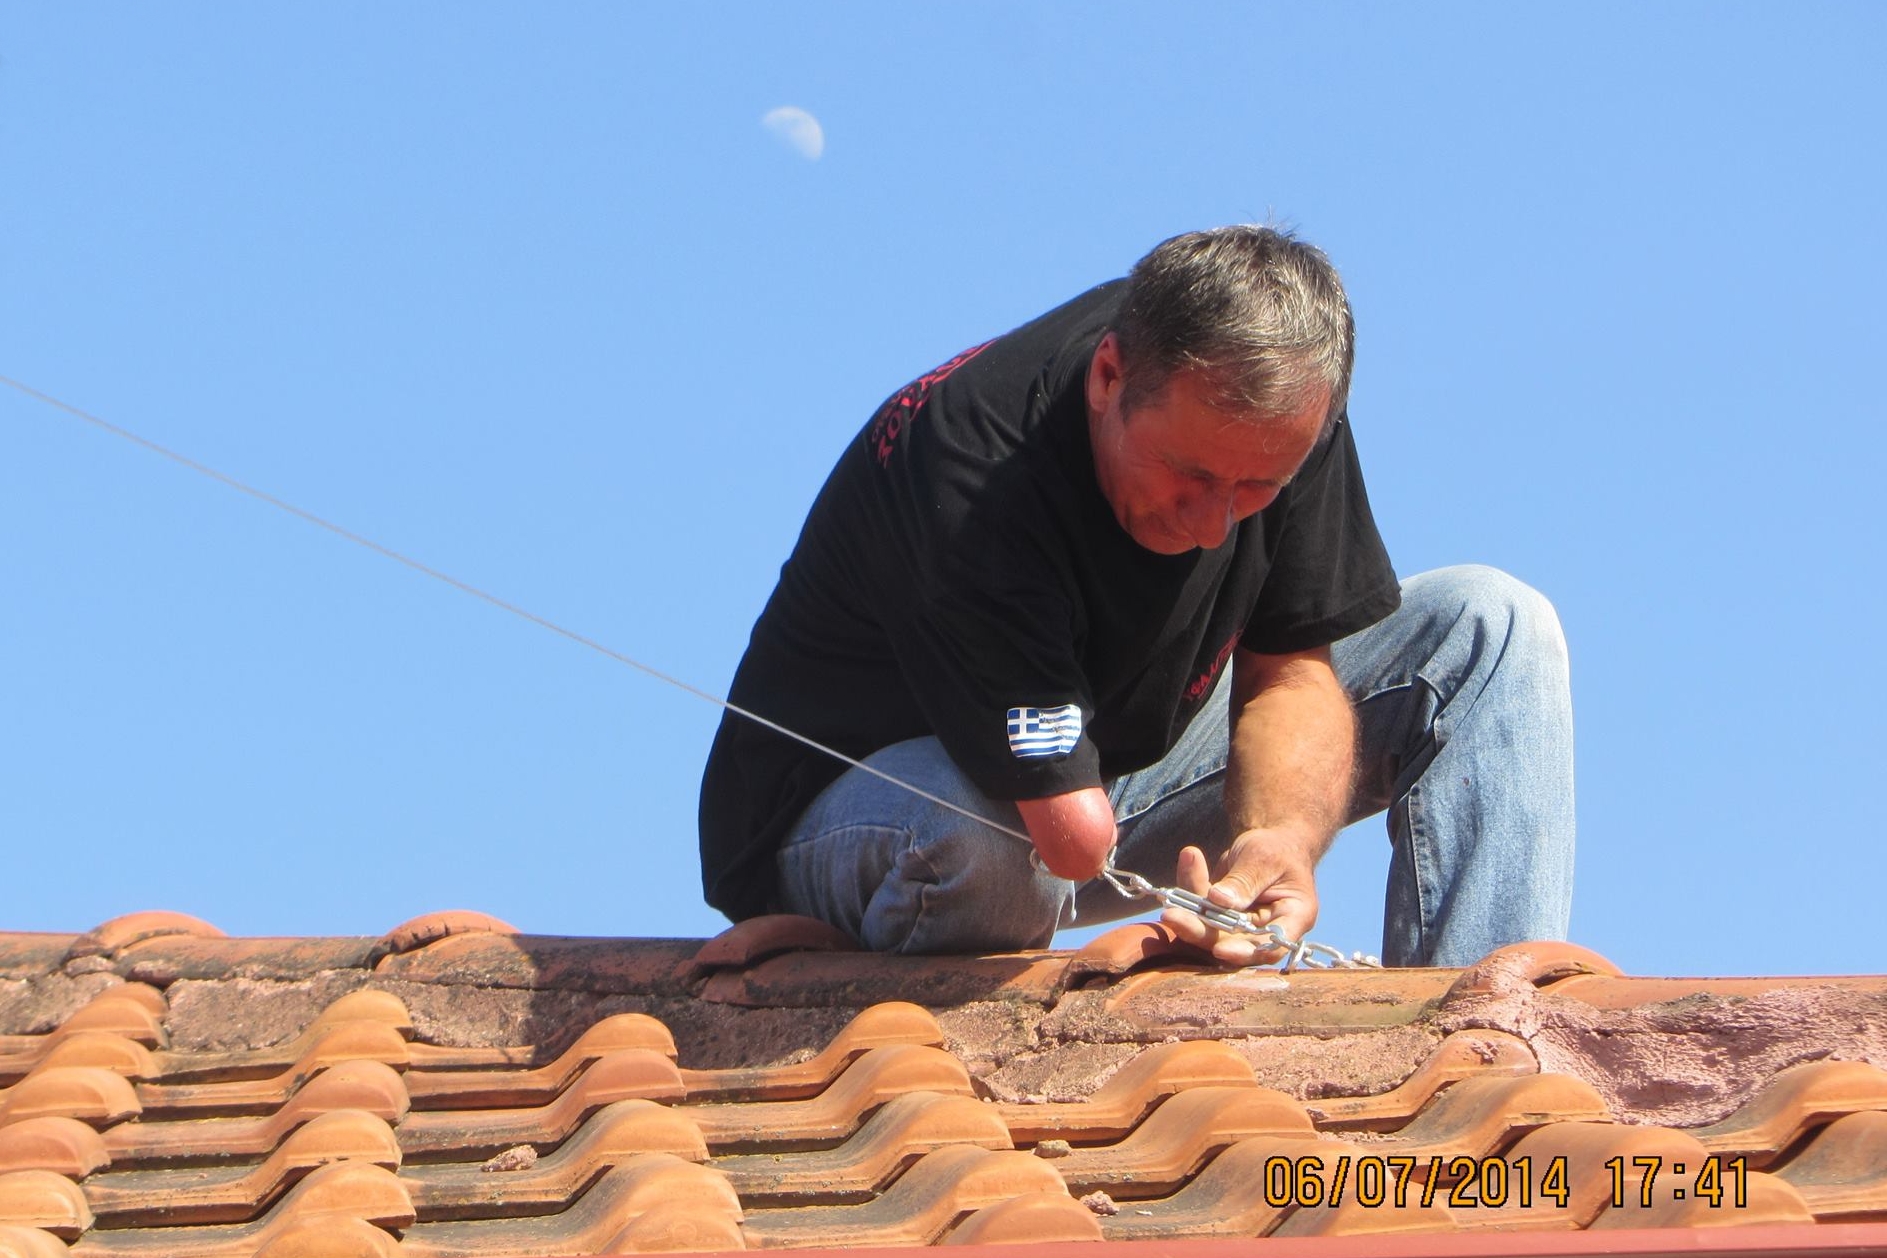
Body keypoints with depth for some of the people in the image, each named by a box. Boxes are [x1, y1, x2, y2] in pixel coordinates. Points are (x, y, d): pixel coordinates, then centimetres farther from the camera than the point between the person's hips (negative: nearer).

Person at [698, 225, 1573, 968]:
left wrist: (1281, 837, -28)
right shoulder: (972, 479, -37)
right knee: (975, 835, -46)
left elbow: (1289, 668, -11)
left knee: (1491, 628, -6)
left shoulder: (1269, 398, -17)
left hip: (1131, 748, 7)